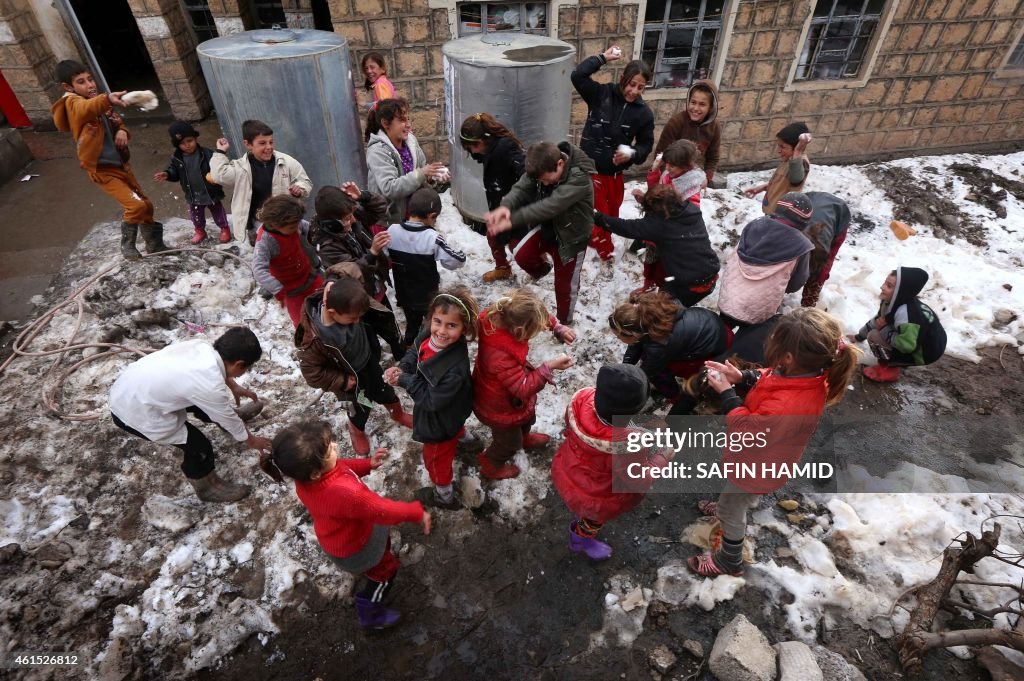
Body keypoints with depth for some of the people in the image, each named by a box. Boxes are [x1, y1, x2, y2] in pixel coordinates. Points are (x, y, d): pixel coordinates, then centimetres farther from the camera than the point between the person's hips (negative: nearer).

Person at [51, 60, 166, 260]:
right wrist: (108, 98, -59)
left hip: (120, 164, 8)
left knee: (146, 205, 13)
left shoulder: (99, 101, 11)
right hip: (101, 169, -8)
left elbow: (116, 121, 22)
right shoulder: (73, 103, -13)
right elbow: (88, 108, -37)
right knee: (136, 206, -19)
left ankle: (155, 245, 30)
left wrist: (122, 131, -4)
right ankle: (127, 245, 3)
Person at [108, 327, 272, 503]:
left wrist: (234, 387, 31)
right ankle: (206, 487, 24)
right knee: (199, 447, -1)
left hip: (128, 386, 8)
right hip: (133, 411, -8)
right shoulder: (210, 387, -30)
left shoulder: (203, 346, -10)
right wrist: (251, 440, 8)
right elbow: (228, 419, -11)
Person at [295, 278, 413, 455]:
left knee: (385, 391, 26)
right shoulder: (315, 338, -40)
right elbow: (311, 371, -27)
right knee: (361, 407, 19)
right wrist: (342, 382, -21)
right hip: (350, 377, -5)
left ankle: (397, 413, 58)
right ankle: (356, 430, 54)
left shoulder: (344, 305, -26)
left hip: (368, 361, 5)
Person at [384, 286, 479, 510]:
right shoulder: (430, 335, -24)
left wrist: (403, 380, -26)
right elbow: (415, 352, -2)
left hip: (440, 421, -7)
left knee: (436, 457, 22)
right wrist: (401, 369, -19)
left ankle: (444, 496, 50)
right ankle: (460, 436, 78)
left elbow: (431, 400, -33)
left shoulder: (455, 369, -45)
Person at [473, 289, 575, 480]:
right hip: (499, 408, -8)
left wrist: (558, 328, -20)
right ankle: (491, 467, 54)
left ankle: (524, 438, 70)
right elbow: (523, 388, -36)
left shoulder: (500, 318, -26)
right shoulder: (499, 357, -47)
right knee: (509, 442, 24)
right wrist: (549, 367, -35)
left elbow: (540, 317, -8)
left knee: (528, 416, 37)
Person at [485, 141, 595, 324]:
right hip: (547, 227, 6)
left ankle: (563, 321, 32)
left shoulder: (579, 178, -35)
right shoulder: (542, 168, -16)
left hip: (571, 236, -5)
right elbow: (521, 188, -23)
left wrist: (513, 220, -50)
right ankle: (541, 265, 29)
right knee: (522, 255, -6)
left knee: (564, 284, 7)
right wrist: (505, 206, -47)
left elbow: (550, 206, -44)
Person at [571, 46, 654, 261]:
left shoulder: (644, 113, -3)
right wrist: (604, 58, -16)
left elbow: (646, 144, 3)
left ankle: (595, 238, 44)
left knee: (612, 212, 18)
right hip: (590, 167, -3)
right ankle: (604, 247, 26)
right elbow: (578, 75, -20)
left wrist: (632, 154, -18)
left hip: (615, 172, 4)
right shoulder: (601, 94, -10)